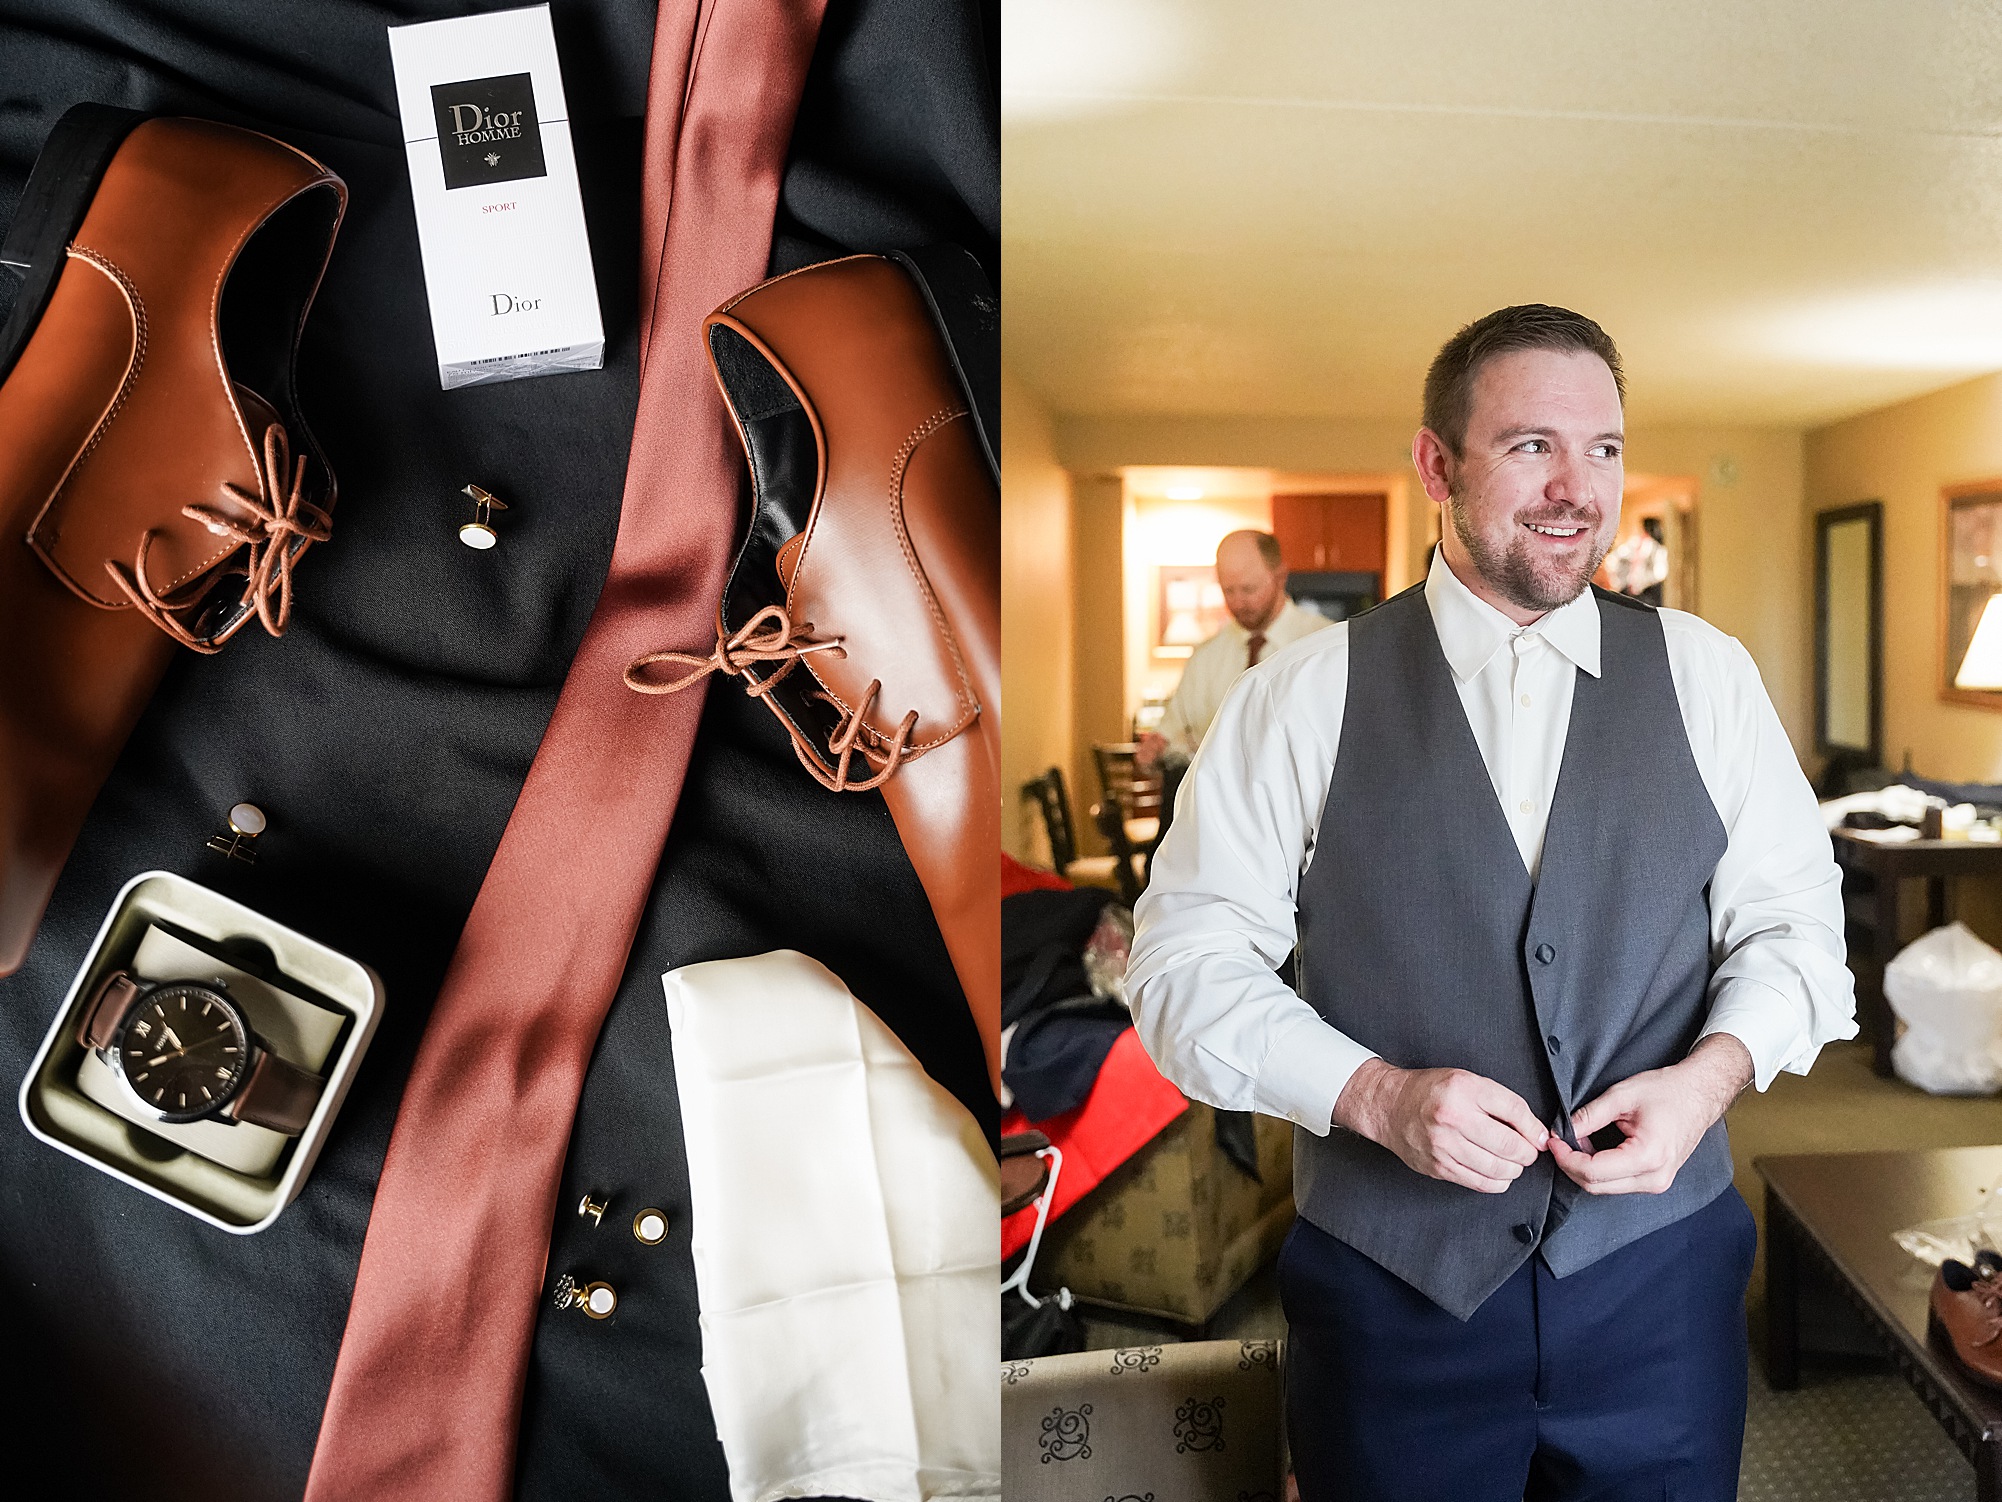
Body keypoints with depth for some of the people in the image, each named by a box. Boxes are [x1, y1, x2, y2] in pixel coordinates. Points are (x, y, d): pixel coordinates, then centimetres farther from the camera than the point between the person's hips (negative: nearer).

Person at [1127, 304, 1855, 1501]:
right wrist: (1374, 1092, -20)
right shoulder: (1304, 698, -7)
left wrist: (1710, 1073, -13)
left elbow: (1791, 921, 6)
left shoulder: (1707, 676, 2)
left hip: (1661, 1278, 2)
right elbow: (1186, 961, -7)